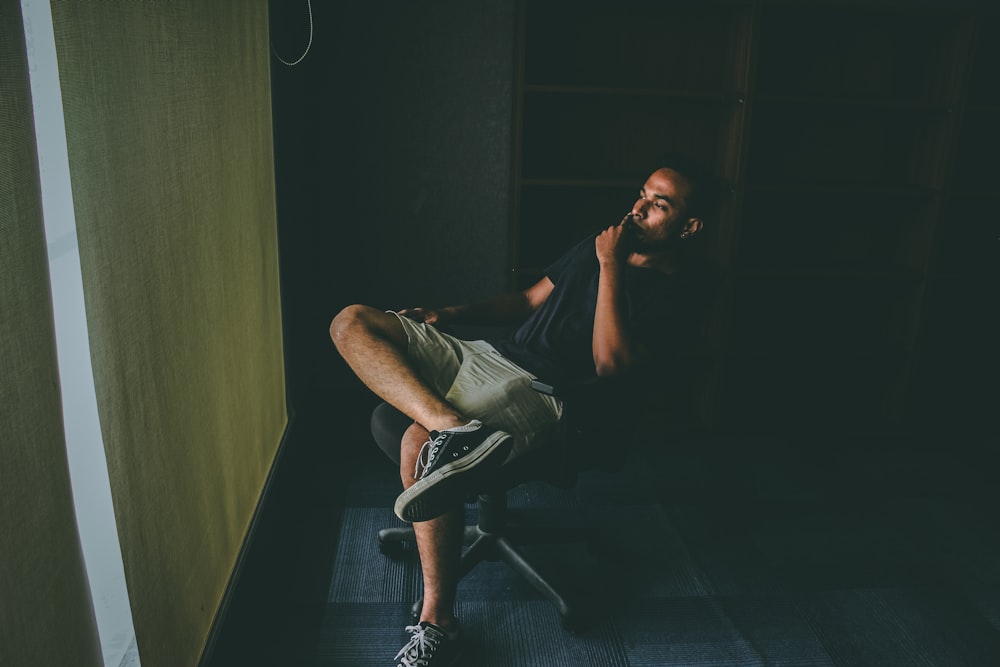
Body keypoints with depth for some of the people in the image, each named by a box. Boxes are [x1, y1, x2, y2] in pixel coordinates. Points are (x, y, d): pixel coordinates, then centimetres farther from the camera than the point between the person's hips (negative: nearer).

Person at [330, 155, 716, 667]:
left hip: (536, 391, -9)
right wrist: (451, 313, 13)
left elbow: (611, 363, -18)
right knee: (352, 323, -8)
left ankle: (437, 621, -23)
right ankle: (449, 426, -31)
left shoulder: (671, 293, -3)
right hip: (488, 354, 9)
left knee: (419, 445, -35)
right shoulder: (597, 245, 20)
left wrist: (610, 267, -14)